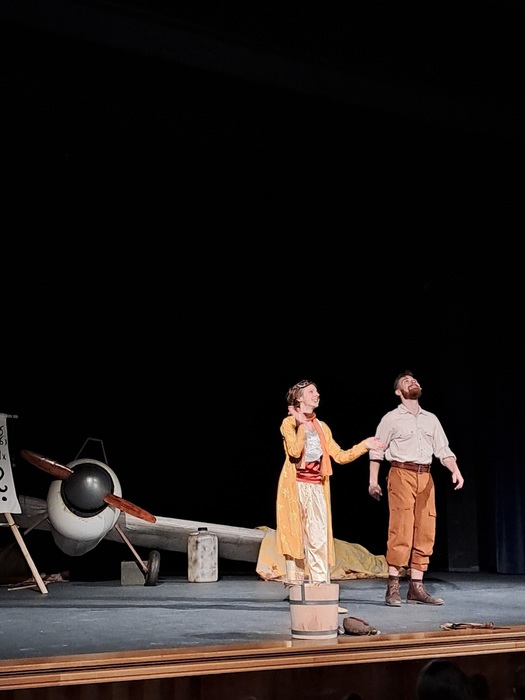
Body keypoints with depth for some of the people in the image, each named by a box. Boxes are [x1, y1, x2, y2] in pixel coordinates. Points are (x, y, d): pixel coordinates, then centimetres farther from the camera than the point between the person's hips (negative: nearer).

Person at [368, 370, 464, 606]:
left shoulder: (431, 419, 16)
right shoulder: (391, 419, 4)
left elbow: (443, 450, 11)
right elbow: (376, 451, 5)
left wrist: (455, 470, -6)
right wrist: (373, 480, -2)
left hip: (425, 477, 5)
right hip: (401, 474, -5)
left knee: (425, 532, 2)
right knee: (401, 530, -13)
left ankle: (416, 587, 7)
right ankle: (392, 587, -10)